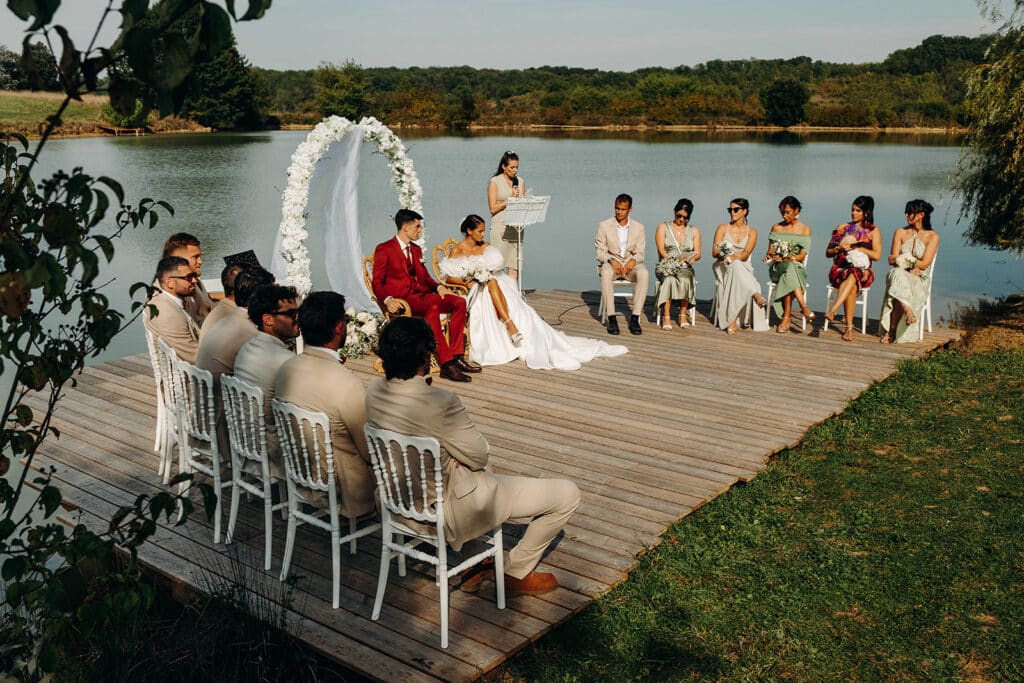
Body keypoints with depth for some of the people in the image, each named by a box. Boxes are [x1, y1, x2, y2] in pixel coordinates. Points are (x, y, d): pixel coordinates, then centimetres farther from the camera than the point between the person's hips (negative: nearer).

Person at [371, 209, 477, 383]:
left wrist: (438, 287, 1)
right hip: (401, 299, -8)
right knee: (433, 308, -37)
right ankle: (446, 364, -40)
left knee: (459, 302, -15)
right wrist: (388, 300, -25)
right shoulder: (384, 249, 0)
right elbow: (377, 283, -5)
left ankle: (456, 356, -15)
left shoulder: (416, 249, 23)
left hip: (420, 293, 8)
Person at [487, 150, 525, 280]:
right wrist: (510, 198, -10)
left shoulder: (520, 181, 14)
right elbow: (493, 208, -6)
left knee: (515, 267, -2)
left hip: (516, 227, 4)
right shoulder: (494, 182, -1)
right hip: (500, 227, -4)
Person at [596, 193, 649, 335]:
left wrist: (633, 261, -19)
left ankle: (635, 318, -33)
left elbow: (640, 253, 4)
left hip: (630, 264, 1)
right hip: (611, 262, -1)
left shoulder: (638, 227, 7)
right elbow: (600, 251, -1)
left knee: (643, 273, -34)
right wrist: (612, 260, -21)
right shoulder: (604, 225, 2)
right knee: (606, 273, -39)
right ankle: (612, 318, -37)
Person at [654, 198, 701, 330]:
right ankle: (666, 316, -36)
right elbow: (661, 250, -2)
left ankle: (683, 315, -23)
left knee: (685, 280, -36)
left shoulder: (694, 231, 16)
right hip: (666, 265, -1)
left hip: (685, 267, 1)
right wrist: (675, 260, -16)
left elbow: (698, 254, 9)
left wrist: (690, 259, -15)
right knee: (669, 279, -38)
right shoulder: (663, 227, 10)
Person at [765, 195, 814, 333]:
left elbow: (803, 255, -1)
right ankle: (804, 306, -51)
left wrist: (794, 258, -20)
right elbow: (770, 250, 10)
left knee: (788, 277, -38)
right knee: (790, 267, -38)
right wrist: (770, 255, -13)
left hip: (797, 267, 0)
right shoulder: (776, 228, 15)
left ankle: (786, 318, -43)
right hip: (777, 268, 0)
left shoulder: (805, 229, 9)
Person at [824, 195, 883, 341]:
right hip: (840, 268, 1)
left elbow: (877, 255, 0)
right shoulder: (842, 228, 17)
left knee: (853, 275, -40)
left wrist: (856, 247, -8)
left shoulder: (874, 231, 12)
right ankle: (849, 327, -39)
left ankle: (832, 310, -55)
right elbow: (828, 253, 15)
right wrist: (839, 249, -7)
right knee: (852, 287, -35)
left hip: (862, 270, -1)